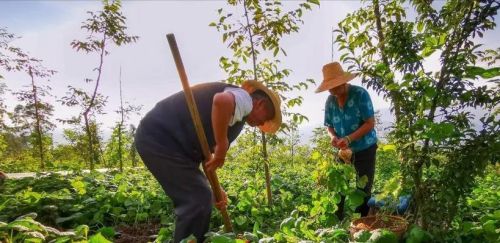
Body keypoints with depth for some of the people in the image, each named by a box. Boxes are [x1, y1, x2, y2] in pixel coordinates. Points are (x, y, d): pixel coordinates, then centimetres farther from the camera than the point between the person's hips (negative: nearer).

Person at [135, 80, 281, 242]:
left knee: (200, 198, 17)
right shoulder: (244, 98, -7)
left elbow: (205, 152, 23)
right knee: (197, 199, -8)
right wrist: (222, 146, -23)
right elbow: (222, 101, -34)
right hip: (159, 137, -10)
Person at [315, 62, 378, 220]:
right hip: (343, 150, 4)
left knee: (364, 189, 5)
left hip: (364, 149, -4)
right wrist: (333, 136, -18)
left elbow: (370, 123, -19)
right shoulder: (330, 100, -4)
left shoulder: (360, 94, -17)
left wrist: (349, 138, -29)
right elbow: (329, 125, 5)